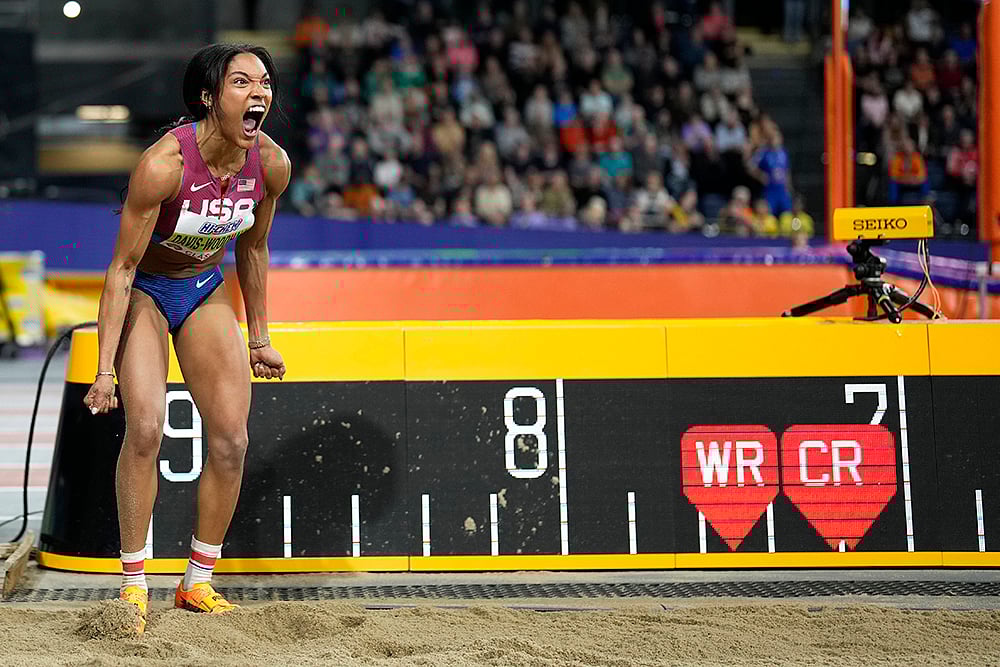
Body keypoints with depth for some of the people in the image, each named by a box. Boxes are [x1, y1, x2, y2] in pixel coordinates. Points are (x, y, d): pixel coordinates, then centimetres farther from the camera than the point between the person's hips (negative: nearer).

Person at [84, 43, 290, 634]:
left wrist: (259, 337, 11)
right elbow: (122, 267, -24)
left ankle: (198, 583, 12)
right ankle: (134, 585, -8)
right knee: (146, 426, -20)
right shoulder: (164, 164, -31)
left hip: (207, 293, 5)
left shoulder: (272, 164, -16)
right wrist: (104, 369, -25)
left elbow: (253, 250, 3)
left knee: (232, 439, -3)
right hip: (144, 292, -5)